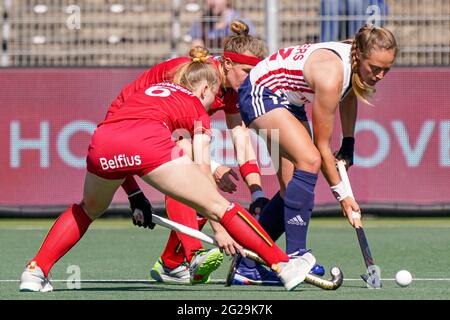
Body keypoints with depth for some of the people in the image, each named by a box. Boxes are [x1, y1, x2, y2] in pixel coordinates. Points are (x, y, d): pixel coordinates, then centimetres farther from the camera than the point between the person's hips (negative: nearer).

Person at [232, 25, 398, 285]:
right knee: (310, 160, -29)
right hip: (260, 93, -9)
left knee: (293, 191, 2)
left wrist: (348, 144, 15)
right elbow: (322, 145, -24)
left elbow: (349, 92, 16)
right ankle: (295, 256, -29)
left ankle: (247, 266, 11)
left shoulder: (358, 64, -12)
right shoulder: (331, 76, -35)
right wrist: (342, 193, -19)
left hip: (289, 101, 9)